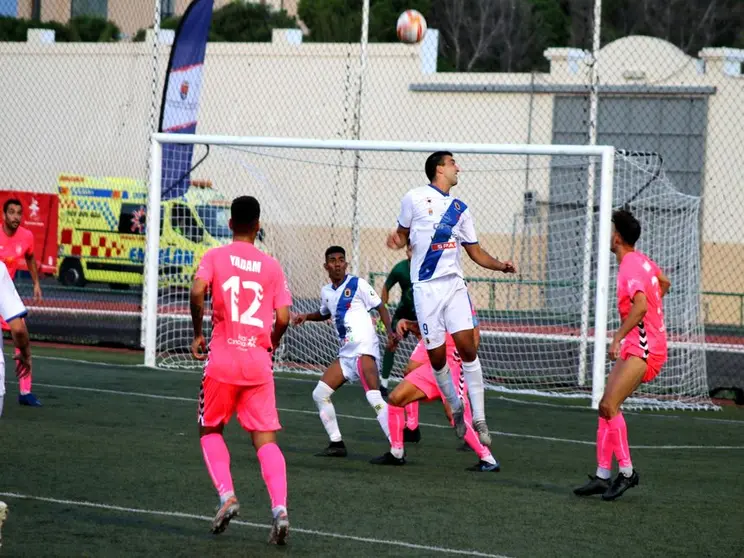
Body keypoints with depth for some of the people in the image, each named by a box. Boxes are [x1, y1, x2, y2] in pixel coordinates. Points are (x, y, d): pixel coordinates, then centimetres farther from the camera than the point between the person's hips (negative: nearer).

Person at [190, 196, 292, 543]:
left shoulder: (215, 257, 2)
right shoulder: (271, 266, 6)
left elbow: (198, 291, -16)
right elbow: (283, 318, 0)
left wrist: (197, 334, -2)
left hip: (223, 358, -1)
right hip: (259, 362, 1)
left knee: (210, 430, 18)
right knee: (265, 439, 2)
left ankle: (226, 494, -2)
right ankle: (279, 507, -16)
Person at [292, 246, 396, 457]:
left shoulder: (357, 284, -4)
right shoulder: (326, 291, 16)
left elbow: (380, 307, -2)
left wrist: (390, 332, -16)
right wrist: (306, 317, 18)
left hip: (364, 348, -8)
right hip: (345, 353, 8)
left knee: (374, 397, -24)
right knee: (320, 394, 7)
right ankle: (337, 443, 16)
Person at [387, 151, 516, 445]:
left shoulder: (460, 209, 14)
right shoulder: (415, 198, 3)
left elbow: (475, 251, 17)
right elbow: (403, 233, 13)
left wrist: (501, 265, -1)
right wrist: (396, 240, -10)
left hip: (453, 283, 3)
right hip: (426, 286, -3)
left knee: (467, 346, -12)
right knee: (436, 355, -3)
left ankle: (479, 419, -8)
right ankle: (456, 408, 20)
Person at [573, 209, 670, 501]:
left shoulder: (630, 267, -17)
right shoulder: (642, 260, 12)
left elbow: (640, 305, -32)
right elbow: (664, 283, 31)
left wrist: (618, 337, -33)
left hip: (643, 347, -10)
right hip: (636, 345, 10)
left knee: (609, 405, -19)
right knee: (607, 406, 6)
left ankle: (626, 471, -12)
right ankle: (603, 475, 7)